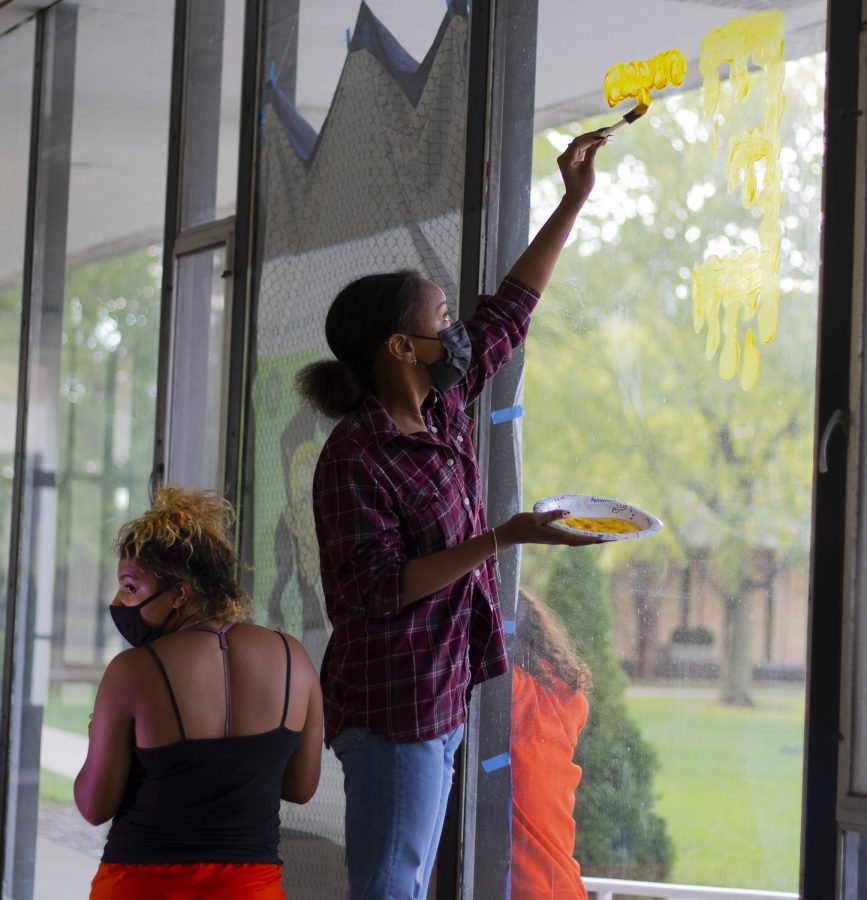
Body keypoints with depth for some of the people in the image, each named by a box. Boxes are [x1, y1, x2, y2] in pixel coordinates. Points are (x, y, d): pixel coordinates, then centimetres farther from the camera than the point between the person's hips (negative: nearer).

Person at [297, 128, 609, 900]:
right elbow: (380, 590, -21)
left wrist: (576, 199, 19)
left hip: (442, 693, 9)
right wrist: (502, 539, -24)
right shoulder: (356, 457, -17)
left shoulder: (443, 411, 7)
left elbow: (508, 311, 18)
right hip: (391, 701, -9)